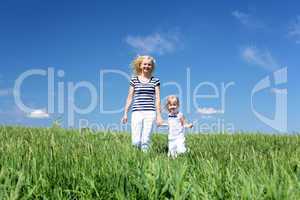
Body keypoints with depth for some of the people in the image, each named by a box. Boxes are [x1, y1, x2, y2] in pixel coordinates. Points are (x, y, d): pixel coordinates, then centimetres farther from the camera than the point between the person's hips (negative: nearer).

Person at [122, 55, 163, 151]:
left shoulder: (155, 80, 8)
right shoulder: (134, 80, 9)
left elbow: (157, 99, 6)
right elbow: (130, 98, 10)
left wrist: (158, 115, 1)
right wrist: (125, 113, 7)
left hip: (150, 113, 0)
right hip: (136, 112, 0)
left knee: (145, 141, -4)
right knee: (135, 141, -5)